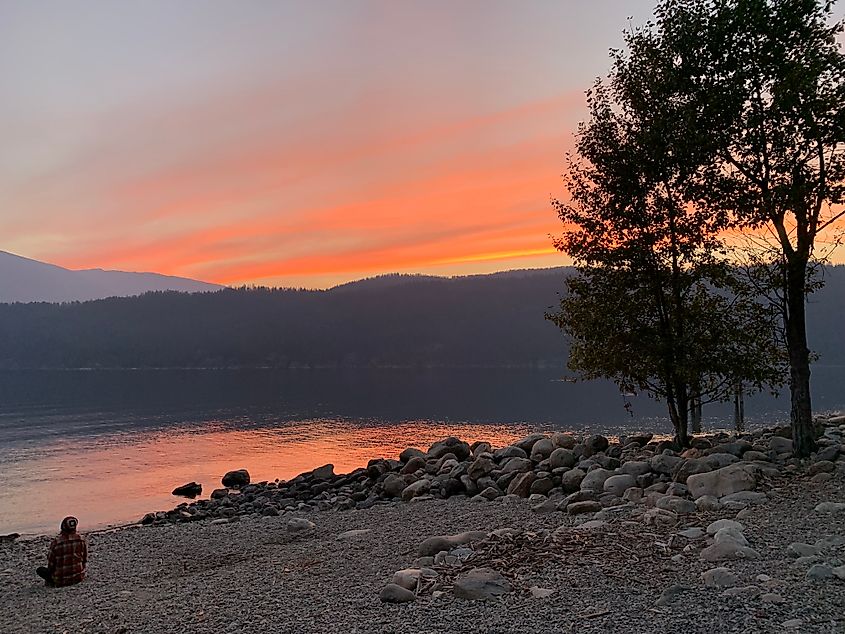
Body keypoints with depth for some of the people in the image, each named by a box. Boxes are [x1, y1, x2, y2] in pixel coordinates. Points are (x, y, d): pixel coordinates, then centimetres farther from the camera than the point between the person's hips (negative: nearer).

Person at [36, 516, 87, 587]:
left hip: (61, 580, -3)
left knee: (40, 570, 17)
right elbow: (85, 559, 2)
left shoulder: (55, 543, -17)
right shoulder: (81, 539, -9)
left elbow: (51, 565, -5)